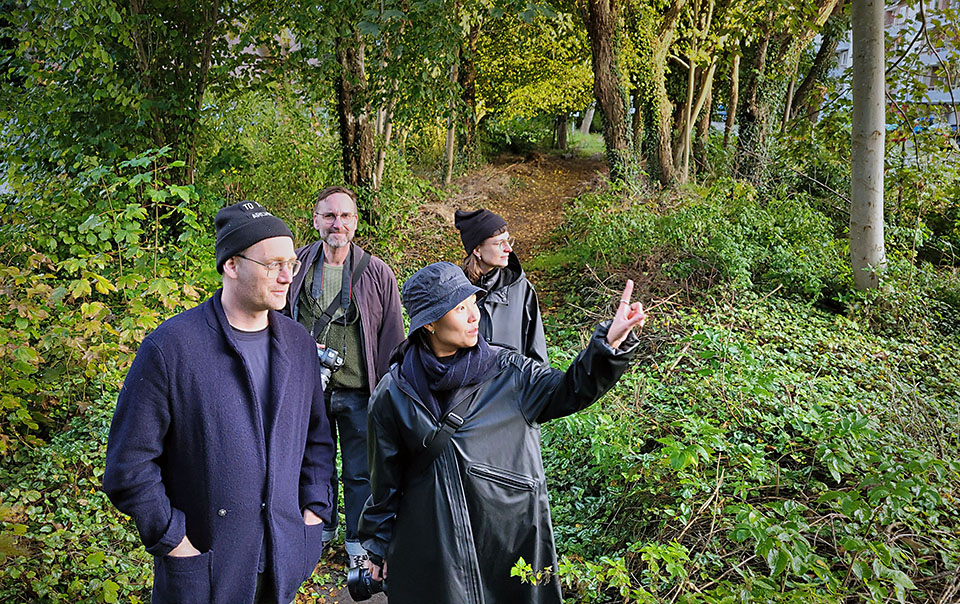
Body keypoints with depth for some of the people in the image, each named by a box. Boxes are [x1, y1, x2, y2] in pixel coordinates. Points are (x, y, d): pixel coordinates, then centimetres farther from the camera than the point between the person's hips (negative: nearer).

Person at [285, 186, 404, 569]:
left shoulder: (376, 273, -6)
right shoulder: (296, 266, -1)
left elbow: (392, 337, -1)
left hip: (358, 393, -2)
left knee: (360, 472, 10)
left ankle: (358, 542, 29)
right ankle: (323, 528, 42)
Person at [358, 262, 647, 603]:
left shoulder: (505, 371, -4)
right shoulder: (393, 394, -6)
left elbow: (569, 390, -12)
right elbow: (385, 479, 3)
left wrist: (611, 342, -28)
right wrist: (378, 545, 11)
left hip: (509, 538, 1)